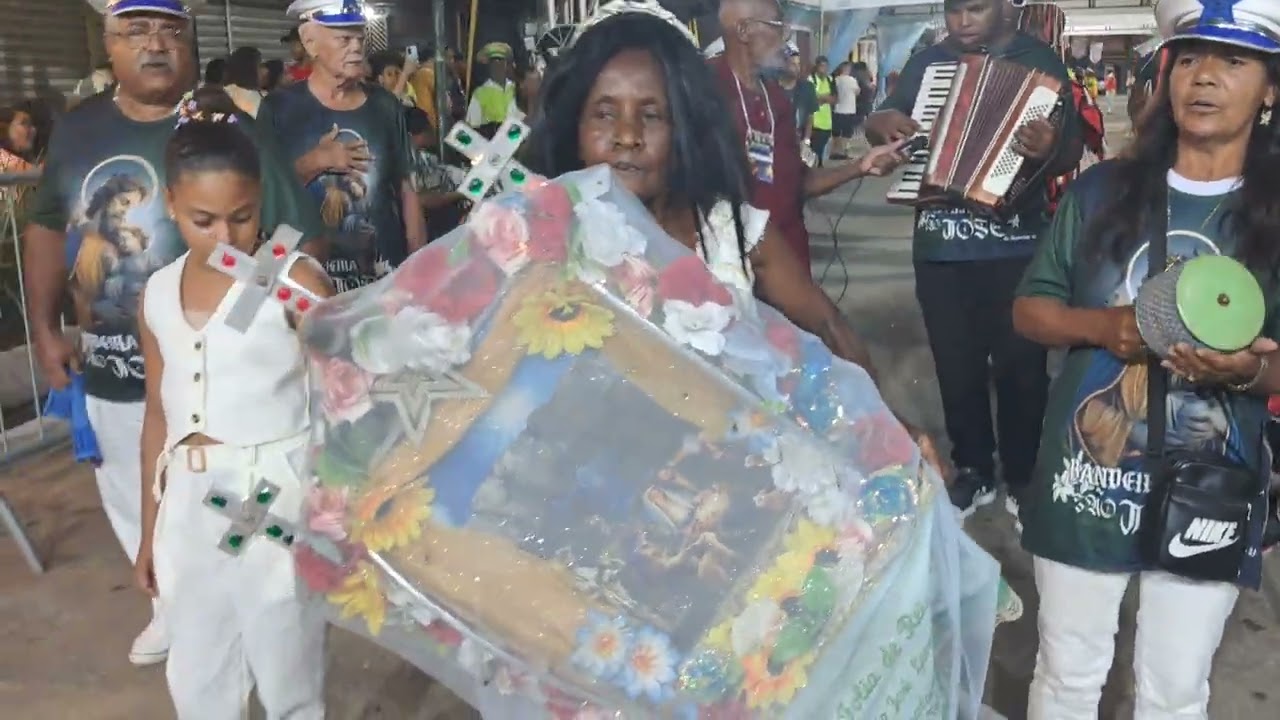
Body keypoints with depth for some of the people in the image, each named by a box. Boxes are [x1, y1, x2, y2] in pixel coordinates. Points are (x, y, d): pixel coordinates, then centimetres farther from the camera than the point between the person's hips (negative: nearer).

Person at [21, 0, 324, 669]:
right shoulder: (77, 129, 5)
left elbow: (298, 240, -13)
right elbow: (47, 227, 16)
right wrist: (45, 329, 11)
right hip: (110, 370, 6)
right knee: (132, 506, 21)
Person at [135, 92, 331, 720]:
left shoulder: (296, 279, -11)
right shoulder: (158, 294, 7)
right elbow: (159, 415, 14)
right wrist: (149, 528, 18)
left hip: (277, 496, -6)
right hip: (192, 502, 6)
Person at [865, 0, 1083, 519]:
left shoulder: (1038, 60, -2)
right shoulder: (927, 62, 9)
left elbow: (1071, 150, -11)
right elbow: (877, 121, 18)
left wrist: (1049, 150, -34)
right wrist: (885, 123, -6)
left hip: (1014, 248, -3)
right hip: (938, 246, 3)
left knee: (1019, 367, 6)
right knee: (956, 366, 12)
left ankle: (1024, 479, 24)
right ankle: (972, 472, 28)